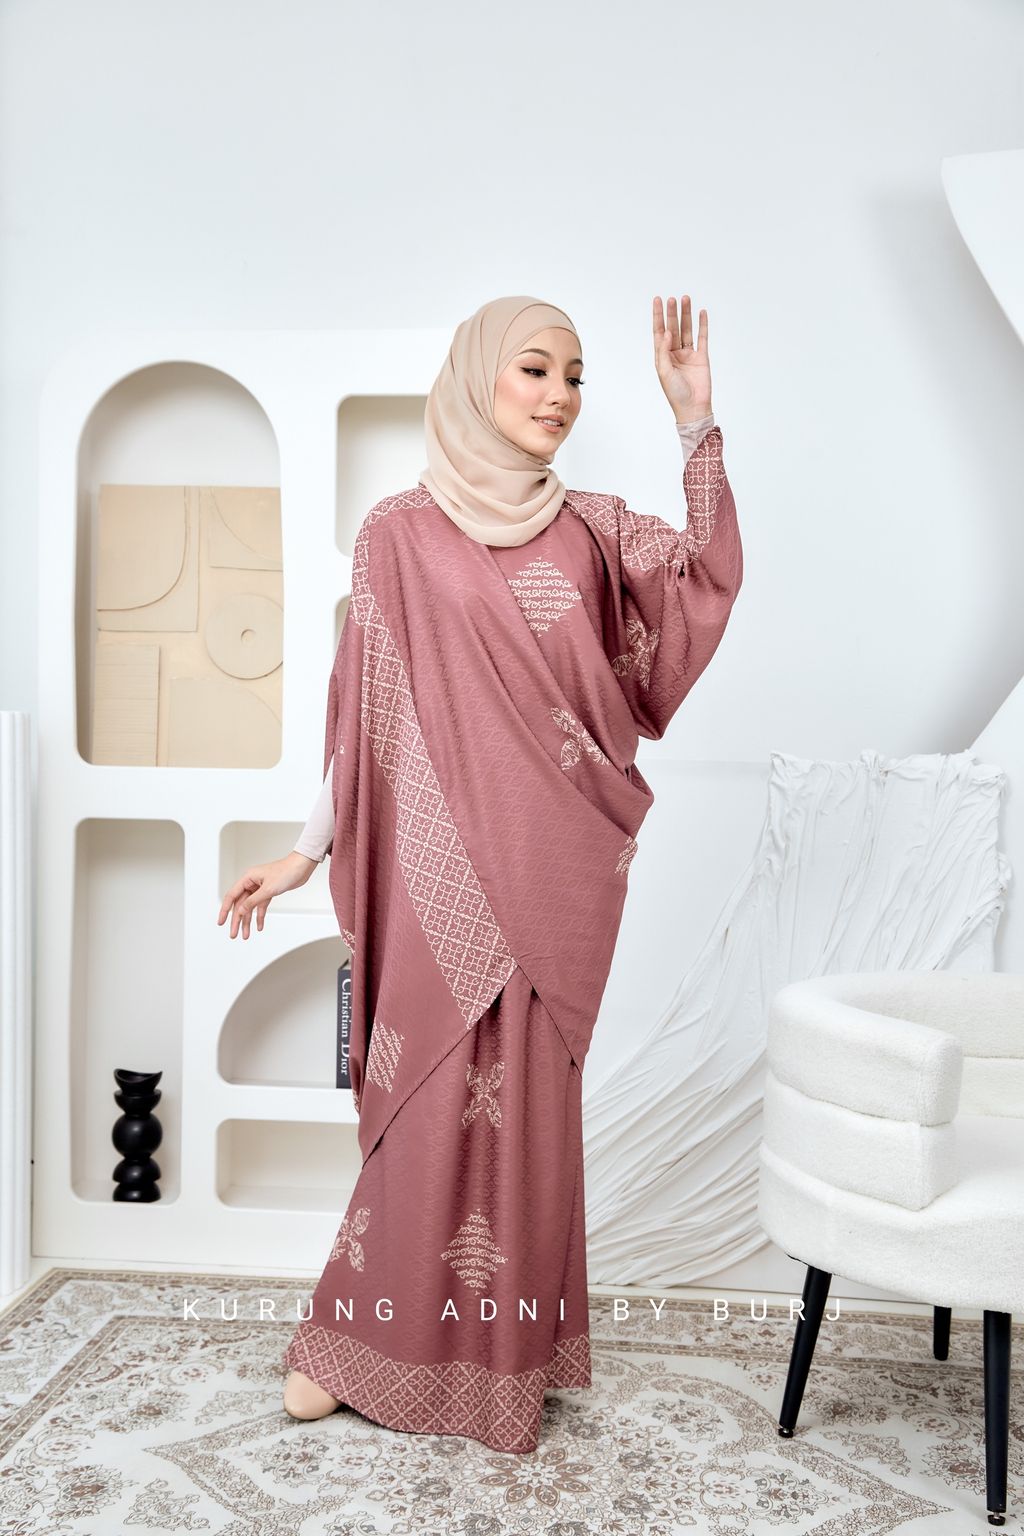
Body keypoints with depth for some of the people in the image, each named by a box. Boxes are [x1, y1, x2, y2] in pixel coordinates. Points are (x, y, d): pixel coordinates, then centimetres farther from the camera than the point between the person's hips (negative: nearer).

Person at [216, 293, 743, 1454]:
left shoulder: (588, 529, 11)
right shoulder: (398, 533, 2)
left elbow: (709, 578, -2)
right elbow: (367, 710, 3)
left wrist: (696, 420, -7)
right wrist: (308, 850, 0)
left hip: (559, 863, 3)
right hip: (446, 854, -2)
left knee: (525, 1091, 8)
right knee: (438, 1091, 2)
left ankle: (504, 1346, 24)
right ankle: (358, 1340, 21)